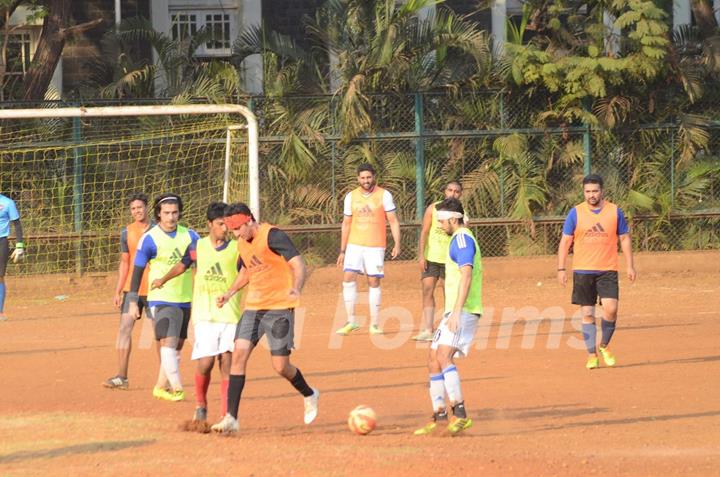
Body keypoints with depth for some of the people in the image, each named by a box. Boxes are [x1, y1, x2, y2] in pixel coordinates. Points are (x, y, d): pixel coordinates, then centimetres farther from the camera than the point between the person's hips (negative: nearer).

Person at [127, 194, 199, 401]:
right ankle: (177, 388, -21)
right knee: (168, 342, -17)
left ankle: (160, 386, 21)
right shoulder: (149, 239, -6)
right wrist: (133, 302, -6)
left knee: (177, 345, 9)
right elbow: (138, 271, -3)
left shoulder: (189, 235, 6)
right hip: (161, 299, -5)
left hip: (185, 300, 5)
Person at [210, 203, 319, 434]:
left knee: (281, 366, -5)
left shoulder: (272, 235, -15)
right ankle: (231, 418, -10)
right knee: (239, 354, -9)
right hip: (253, 308, 7)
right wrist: (230, 293, 16)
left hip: (279, 307, -7)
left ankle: (309, 395, 27)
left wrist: (296, 289, -42)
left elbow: (298, 265, -24)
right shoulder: (242, 243, 10)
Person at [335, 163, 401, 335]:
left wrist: (397, 244, -14)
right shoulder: (351, 196, 6)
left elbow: (393, 221, -2)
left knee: (374, 282, 0)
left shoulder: (384, 195, -3)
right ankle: (351, 321, -1)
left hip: (375, 246, -2)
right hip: (354, 245, 2)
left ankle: (374, 324, 8)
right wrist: (342, 251, 9)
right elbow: (346, 224, 11)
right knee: (348, 278, -10)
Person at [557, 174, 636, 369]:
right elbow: (565, 241, 2)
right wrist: (561, 269, -4)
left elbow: (625, 239, 9)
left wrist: (630, 265, 2)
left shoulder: (614, 211, 3)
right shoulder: (576, 213, 1)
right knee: (587, 314, 1)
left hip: (607, 270, 0)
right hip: (583, 271, 0)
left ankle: (604, 346, 10)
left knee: (611, 309, -14)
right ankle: (592, 355, 9)